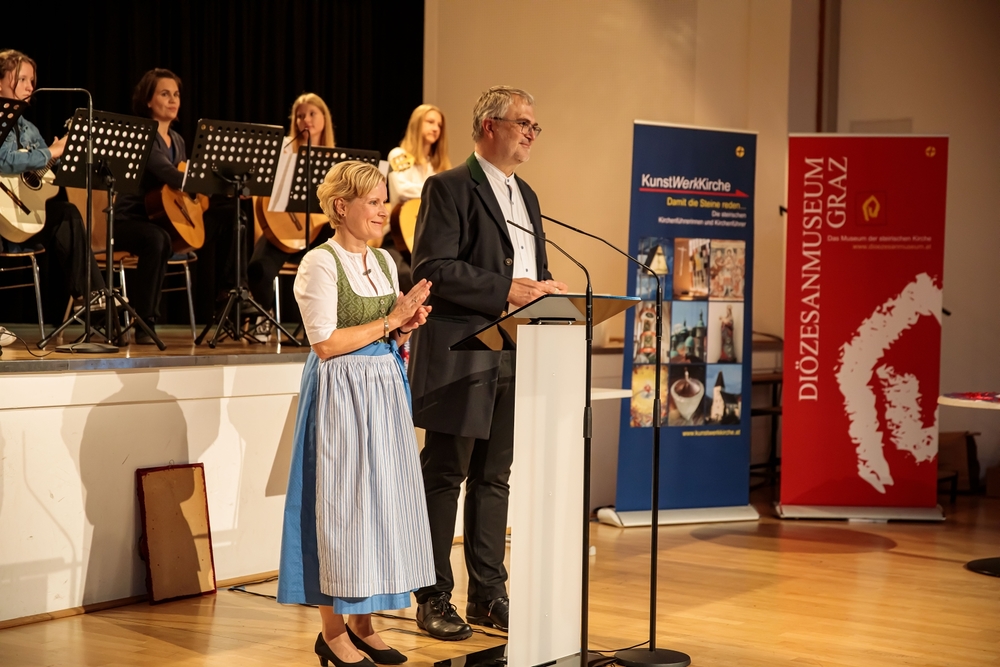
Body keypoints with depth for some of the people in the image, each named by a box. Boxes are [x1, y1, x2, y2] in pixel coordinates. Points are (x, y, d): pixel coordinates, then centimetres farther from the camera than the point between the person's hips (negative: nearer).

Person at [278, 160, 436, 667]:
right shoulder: (321, 263, -10)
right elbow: (326, 343, -16)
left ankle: (362, 623, 19)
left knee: (382, 501, 8)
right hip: (340, 393, -7)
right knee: (341, 506, -3)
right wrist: (390, 321, -14)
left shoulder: (384, 262, 13)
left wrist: (406, 325, -1)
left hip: (383, 392, 8)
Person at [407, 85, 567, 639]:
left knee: (493, 479, 12)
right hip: (460, 358, -7)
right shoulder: (449, 188, -6)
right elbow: (432, 269, -16)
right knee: (444, 477, 1)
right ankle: (434, 599, 9)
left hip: (514, 358, 8)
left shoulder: (526, 196, 19)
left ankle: (488, 594, 19)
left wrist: (547, 290, 1)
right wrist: (506, 290, -20)